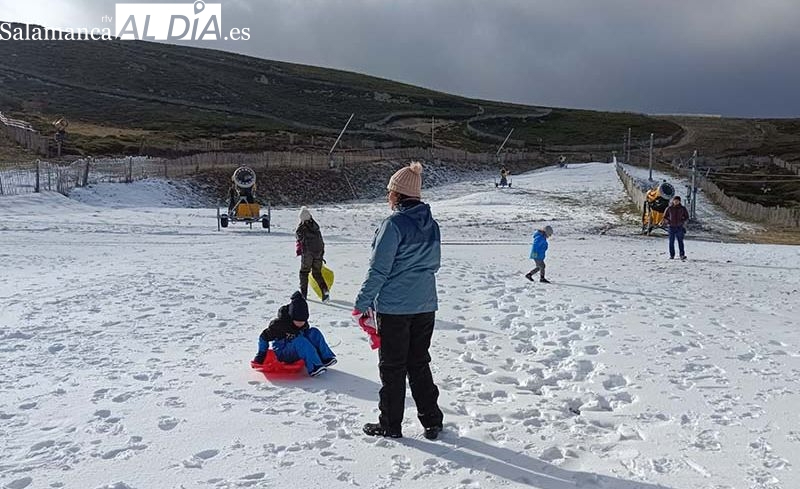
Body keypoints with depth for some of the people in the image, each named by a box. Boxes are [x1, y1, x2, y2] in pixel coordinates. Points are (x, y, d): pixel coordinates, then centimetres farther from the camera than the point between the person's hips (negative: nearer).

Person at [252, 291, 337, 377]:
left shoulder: (304, 324, -2)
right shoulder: (279, 323, -19)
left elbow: (306, 338, 16)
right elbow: (264, 337, -10)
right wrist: (261, 355, -7)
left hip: (299, 350, 6)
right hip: (283, 354, -6)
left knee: (314, 332, -13)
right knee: (299, 340, -36)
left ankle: (326, 358, -20)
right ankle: (313, 367, -44)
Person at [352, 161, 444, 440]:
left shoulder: (394, 224, -16)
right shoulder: (432, 225, 5)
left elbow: (378, 270, -16)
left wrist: (362, 304, -9)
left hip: (394, 307, -6)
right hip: (425, 306, 6)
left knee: (392, 367, 7)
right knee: (419, 364, 17)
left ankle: (390, 425, 20)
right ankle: (432, 421, 23)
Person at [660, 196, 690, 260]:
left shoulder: (682, 208, 3)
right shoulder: (669, 208, 2)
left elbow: (687, 217, 10)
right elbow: (665, 216, 5)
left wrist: (682, 221, -7)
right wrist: (662, 222, -13)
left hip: (679, 227, 0)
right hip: (671, 227, 0)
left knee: (680, 241, -4)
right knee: (671, 242, 1)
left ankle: (682, 255, -2)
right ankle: (672, 255, 8)